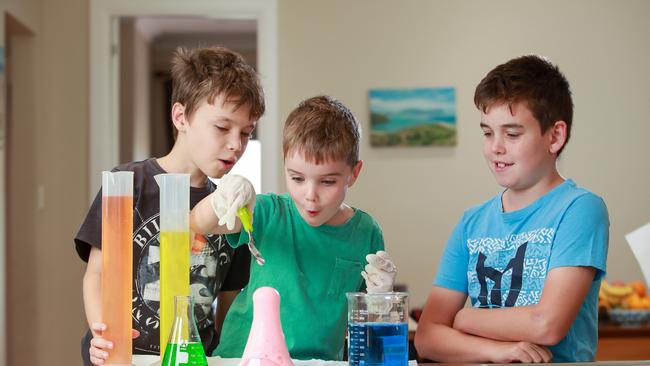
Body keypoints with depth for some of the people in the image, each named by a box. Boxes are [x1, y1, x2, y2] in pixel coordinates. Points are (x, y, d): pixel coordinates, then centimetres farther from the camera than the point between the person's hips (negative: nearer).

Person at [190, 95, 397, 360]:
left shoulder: (366, 233, 3)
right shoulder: (271, 214, -2)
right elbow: (197, 224, -14)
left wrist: (378, 295, -8)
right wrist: (221, 198, -33)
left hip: (323, 358, 2)